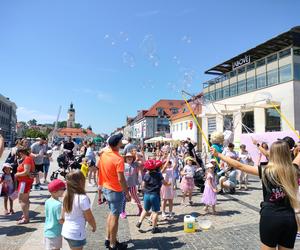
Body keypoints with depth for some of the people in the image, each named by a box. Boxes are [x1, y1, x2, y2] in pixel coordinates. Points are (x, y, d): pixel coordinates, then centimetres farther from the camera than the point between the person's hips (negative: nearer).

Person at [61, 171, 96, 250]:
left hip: (66, 231, 7)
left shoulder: (66, 196, -3)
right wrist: (94, 226, 3)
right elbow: (89, 217, -14)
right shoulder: (83, 198, -24)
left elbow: (63, 216, 6)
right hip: (77, 233, -7)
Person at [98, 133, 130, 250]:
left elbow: (98, 165, 17)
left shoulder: (104, 154, -2)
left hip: (106, 188, 8)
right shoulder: (118, 159, -25)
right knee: (115, 216, 5)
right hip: (115, 191, -8)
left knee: (111, 213, 23)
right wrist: (127, 193, -15)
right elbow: (121, 179, -25)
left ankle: (108, 239, 32)